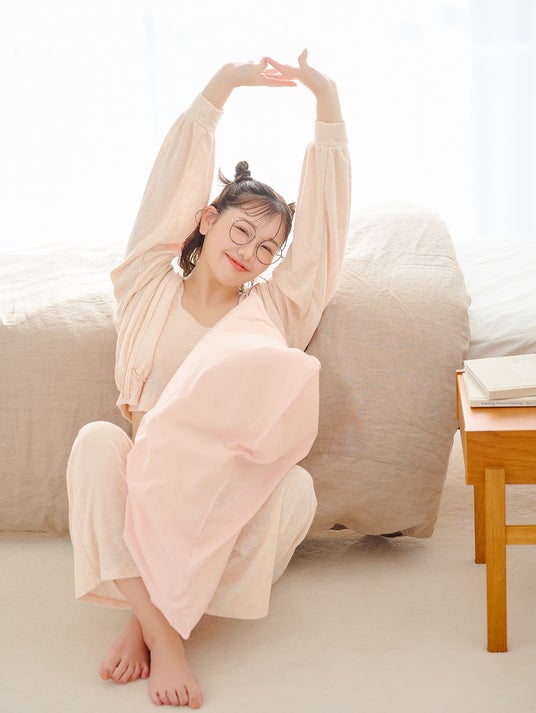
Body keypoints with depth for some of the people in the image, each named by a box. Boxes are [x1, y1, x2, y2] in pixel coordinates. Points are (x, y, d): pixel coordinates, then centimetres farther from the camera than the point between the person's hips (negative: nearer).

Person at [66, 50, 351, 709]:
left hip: (226, 490, 1)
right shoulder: (152, 289, 10)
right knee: (95, 441, -32)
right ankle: (161, 633, -35)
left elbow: (324, 214, 5)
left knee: (298, 488, -31)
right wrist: (223, 86, -4)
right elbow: (176, 179, 1)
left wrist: (327, 100, -1)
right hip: (144, 478, -1)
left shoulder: (273, 308, 14)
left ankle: (149, 617, -24)